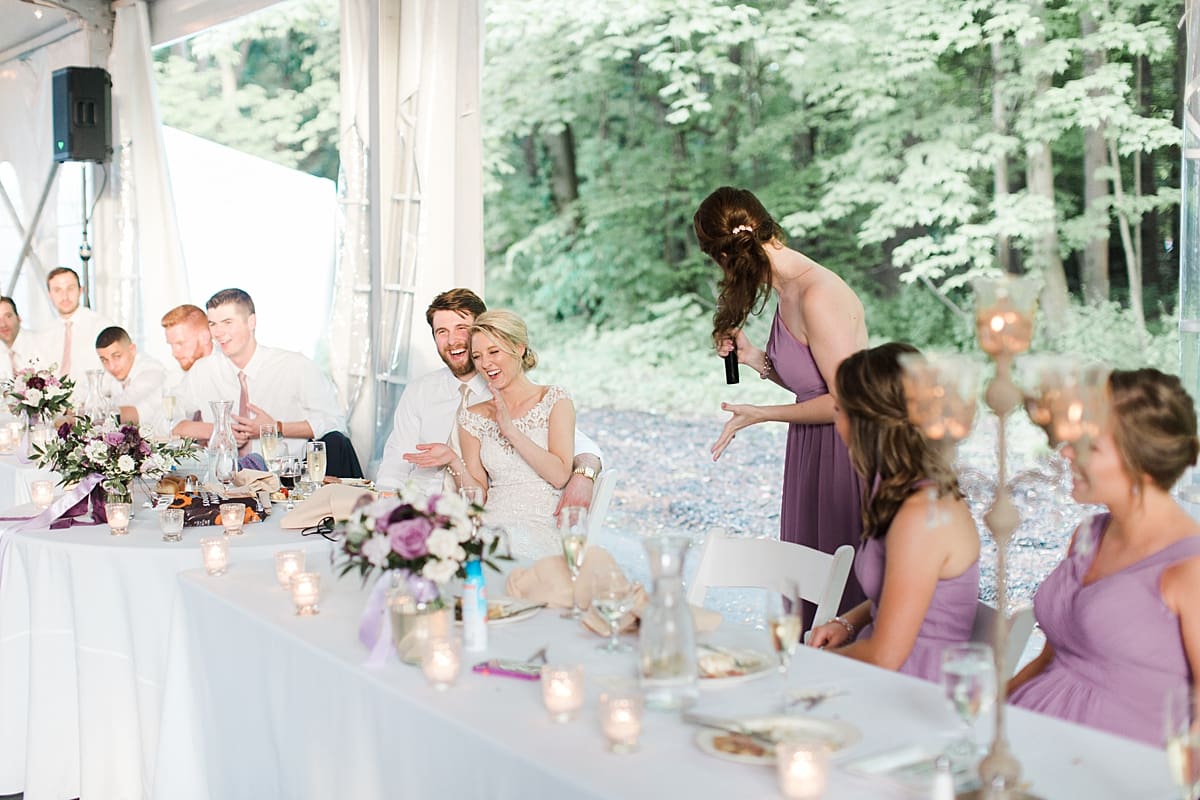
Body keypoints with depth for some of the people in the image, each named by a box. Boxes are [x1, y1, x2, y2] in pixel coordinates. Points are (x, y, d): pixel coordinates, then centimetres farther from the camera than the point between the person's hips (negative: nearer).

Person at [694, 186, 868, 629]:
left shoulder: (818, 296, -22)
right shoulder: (787, 291, 6)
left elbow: (845, 401, -20)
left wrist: (762, 414, -12)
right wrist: (754, 359, 2)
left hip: (846, 455, -9)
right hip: (811, 457, 9)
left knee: (846, 596, 2)